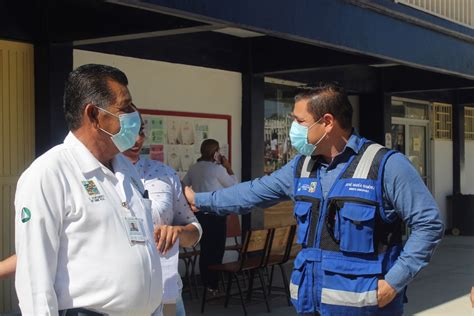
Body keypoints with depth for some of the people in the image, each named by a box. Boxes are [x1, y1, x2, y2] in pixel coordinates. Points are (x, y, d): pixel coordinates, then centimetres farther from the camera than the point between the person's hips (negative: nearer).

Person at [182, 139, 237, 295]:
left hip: (199, 213, 7)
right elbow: (233, 184, -3)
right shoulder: (217, 168, -11)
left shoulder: (194, 168, 7)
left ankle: (205, 283, 19)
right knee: (216, 250, -1)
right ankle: (212, 285, -1)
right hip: (216, 213, -7)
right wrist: (228, 168, 6)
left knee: (204, 248, 14)